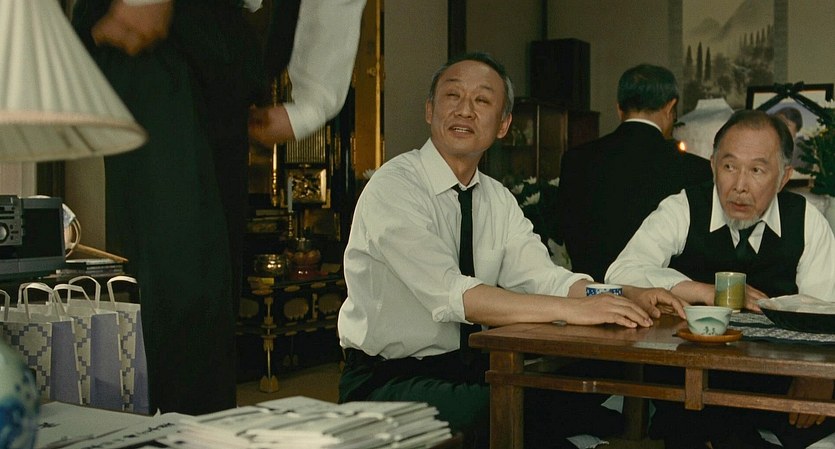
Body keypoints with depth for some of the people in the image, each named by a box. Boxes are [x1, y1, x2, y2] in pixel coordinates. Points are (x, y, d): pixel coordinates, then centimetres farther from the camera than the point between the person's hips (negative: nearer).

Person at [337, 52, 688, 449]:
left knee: (602, 406, -11)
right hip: (389, 382, -6)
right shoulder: (393, 187, -15)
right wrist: (571, 309, -33)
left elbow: (541, 278, -3)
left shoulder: (498, 199, 10)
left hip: (472, 371, 7)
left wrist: (629, 298, -20)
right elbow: (450, 294, -28)